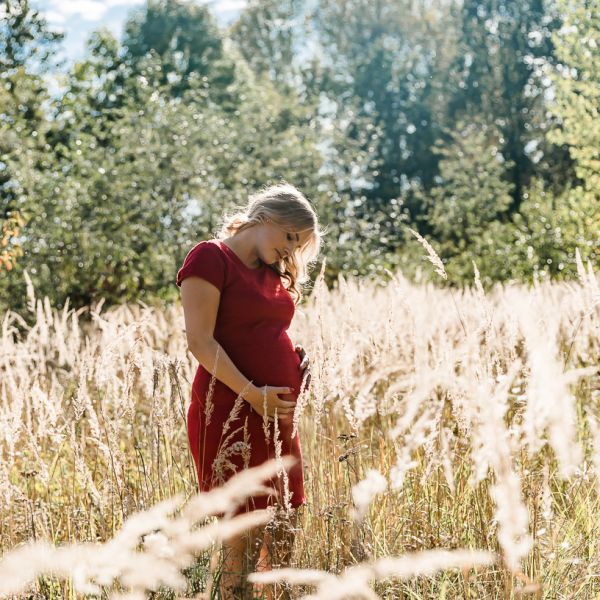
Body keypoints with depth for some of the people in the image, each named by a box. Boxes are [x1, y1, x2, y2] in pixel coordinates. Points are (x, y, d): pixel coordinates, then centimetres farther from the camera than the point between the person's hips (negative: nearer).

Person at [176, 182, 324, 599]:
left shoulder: (274, 271, 17)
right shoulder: (211, 257, -7)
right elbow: (200, 340, -15)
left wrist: (299, 360, 4)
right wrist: (252, 394, -19)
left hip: (278, 412, 8)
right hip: (231, 411, -8)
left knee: (284, 530, 9)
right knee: (244, 532, -5)